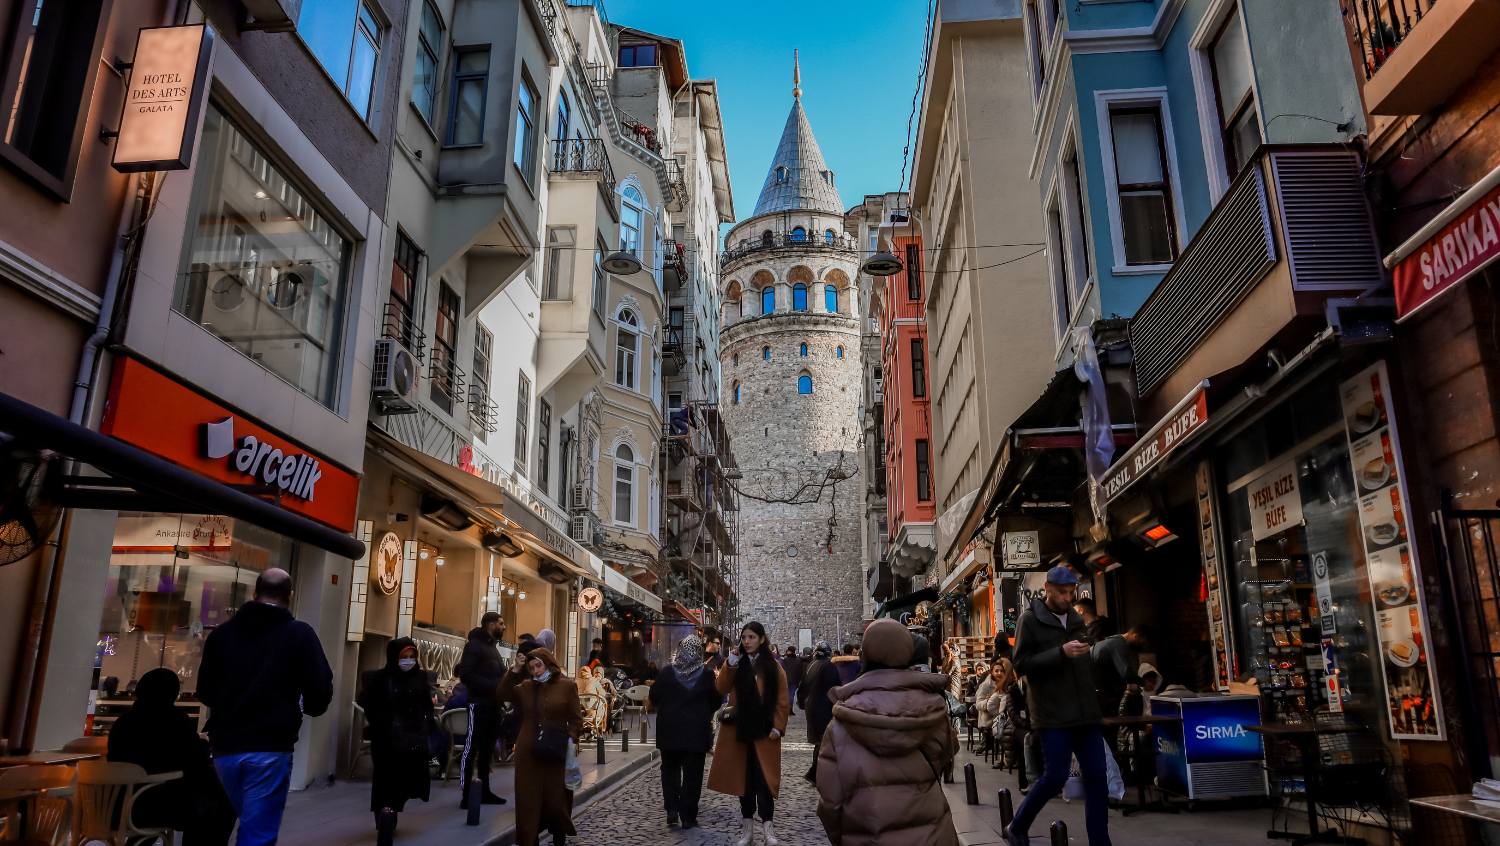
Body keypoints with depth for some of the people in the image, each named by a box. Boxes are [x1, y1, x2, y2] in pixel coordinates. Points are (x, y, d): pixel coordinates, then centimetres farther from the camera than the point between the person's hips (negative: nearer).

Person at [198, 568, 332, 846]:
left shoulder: (221, 632, 9)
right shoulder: (300, 633, -4)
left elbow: (205, 693, 16)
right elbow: (320, 694, -10)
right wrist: (309, 707, 13)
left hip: (224, 747, 5)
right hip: (270, 749, -5)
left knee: (251, 823, 23)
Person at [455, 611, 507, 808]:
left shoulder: (492, 647, 19)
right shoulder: (475, 645, -9)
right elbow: (465, 675, -20)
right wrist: (492, 685, -23)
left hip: (493, 705, 9)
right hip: (479, 704, -9)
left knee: (487, 749, 13)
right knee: (471, 748, -5)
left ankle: (484, 791, 19)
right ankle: (467, 795, -2)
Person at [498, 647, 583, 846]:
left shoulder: (567, 686, -2)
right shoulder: (525, 687, 5)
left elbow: (576, 718, -1)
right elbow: (502, 694, -7)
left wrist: (571, 740, -13)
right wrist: (515, 670, -11)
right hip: (528, 752, 2)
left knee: (555, 799, 5)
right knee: (529, 799, 5)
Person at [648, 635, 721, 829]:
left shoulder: (667, 673, -7)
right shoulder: (707, 675, -9)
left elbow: (653, 697, 1)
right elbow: (717, 700, -1)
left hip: (669, 729, 1)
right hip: (697, 731, -1)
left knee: (670, 769, 17)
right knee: (692, 773, 7)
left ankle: (672, 809, 7)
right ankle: (688, 817, 8)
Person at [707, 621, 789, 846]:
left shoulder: (773, 666, 1)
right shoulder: (735, 663, 6)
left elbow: (782, 700, 0)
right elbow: (721, 690, -8)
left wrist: (778, 726, -9)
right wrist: (730, 665, -18)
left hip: (764, 732, -2)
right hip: (739, 729, 2)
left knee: (763, 779, -6)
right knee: (743, 777, 7)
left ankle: (767, 827, -1)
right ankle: (748, 828, 15)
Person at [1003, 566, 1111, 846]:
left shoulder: (1077, 619, 13)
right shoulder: (1030, 619, -4)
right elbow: (1021, 665, -11)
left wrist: (1100, 702, 19)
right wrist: (1061, 653, -22)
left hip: (1086, 712, 6)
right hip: (1053, 715, -5)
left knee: (1097, 779, 2)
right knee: (1055, 778, -6)